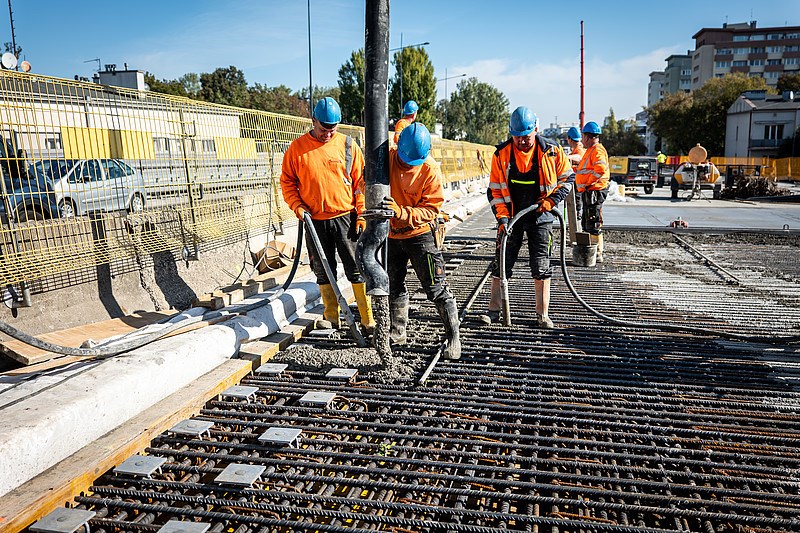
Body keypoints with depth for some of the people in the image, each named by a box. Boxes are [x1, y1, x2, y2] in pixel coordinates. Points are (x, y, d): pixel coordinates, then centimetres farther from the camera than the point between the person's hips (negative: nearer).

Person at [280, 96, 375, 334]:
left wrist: (362, 216, -5)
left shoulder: (347, 145, 0)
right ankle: (331, 316, 25)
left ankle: (368, 319, 7)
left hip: (345, 219, -2)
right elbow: (287, 181, 10)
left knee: (357, 269, 0)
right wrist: (297, 206, -6)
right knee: (323, 271, 11)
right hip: (315, 221, 2)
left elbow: (361, 182, 0)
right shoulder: (297, 147, 3)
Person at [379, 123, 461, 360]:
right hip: (392, 234, 5)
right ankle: (398, 332, 33)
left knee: (436, 288, -4)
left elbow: (431, 209, -20)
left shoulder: (430, 171, -19)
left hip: (420, 234, -5)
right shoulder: (386, 158, -10)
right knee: (394, 286, 16)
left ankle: (454, 338, 6)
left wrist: (402, 212, -34)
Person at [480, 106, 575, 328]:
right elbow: (495, 190, -1)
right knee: (501, 265, 3)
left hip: (540, 218, -1)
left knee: (541, 268, 3)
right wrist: (502, 217, -11)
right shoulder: (501, 154, -5)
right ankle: (494, 311, 13)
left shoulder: (552, 151, -6)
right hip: (511, 217, 1)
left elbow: (568, 177, 6)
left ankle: (543, 314, 13)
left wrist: (552, 199, -9)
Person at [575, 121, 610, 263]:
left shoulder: (597, 150, -12)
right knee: (587, 224, 15)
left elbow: (600, 169, -26)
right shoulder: (591, 150, 22)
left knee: (594, 225, -10)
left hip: (594, 192, -11)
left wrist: (588, 183, -19)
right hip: (590, 193, 11)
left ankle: (598, 254, -8)